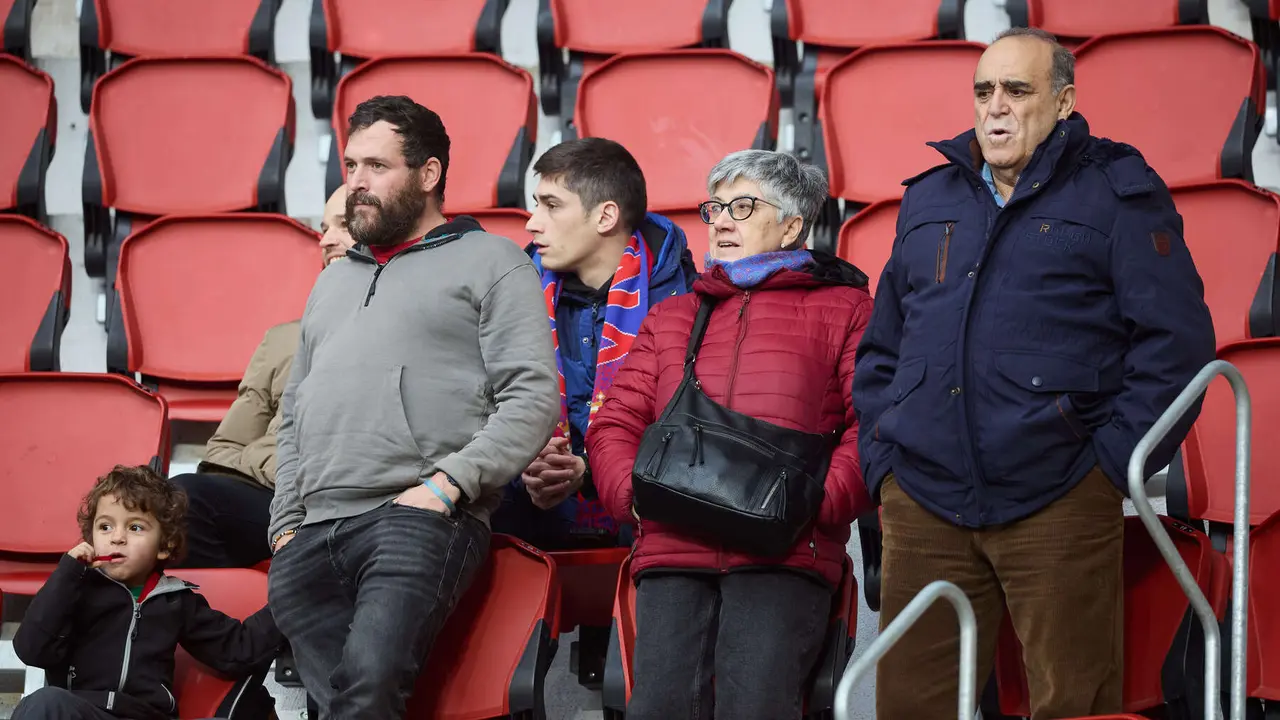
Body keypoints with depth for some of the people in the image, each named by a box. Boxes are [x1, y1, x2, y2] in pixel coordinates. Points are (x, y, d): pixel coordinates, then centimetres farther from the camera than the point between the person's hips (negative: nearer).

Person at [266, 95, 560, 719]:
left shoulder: (490, 262, 11)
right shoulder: (334, 280, 31)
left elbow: (532, 398, -1)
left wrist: (448, 481, -13)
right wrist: (285, 524, 14)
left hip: (418, 520, -5)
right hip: (310, 540, 5)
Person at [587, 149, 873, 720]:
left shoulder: (841, 309, 18)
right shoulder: (669, 318, 31)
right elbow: (614, 424, 23)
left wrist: (815, 503, -12)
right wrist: (633, 492, 0)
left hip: (782, 556, -3)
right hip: (673, 553, 3)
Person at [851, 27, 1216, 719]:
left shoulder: (1116, 193, 4)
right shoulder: (928, 200, 20)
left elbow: (1175, 339, -3)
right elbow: (881, 348, 25)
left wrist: (1116, 461, -9)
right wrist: (882, 455, 12)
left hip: (1058, 503, -4)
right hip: (922, 500, 4)